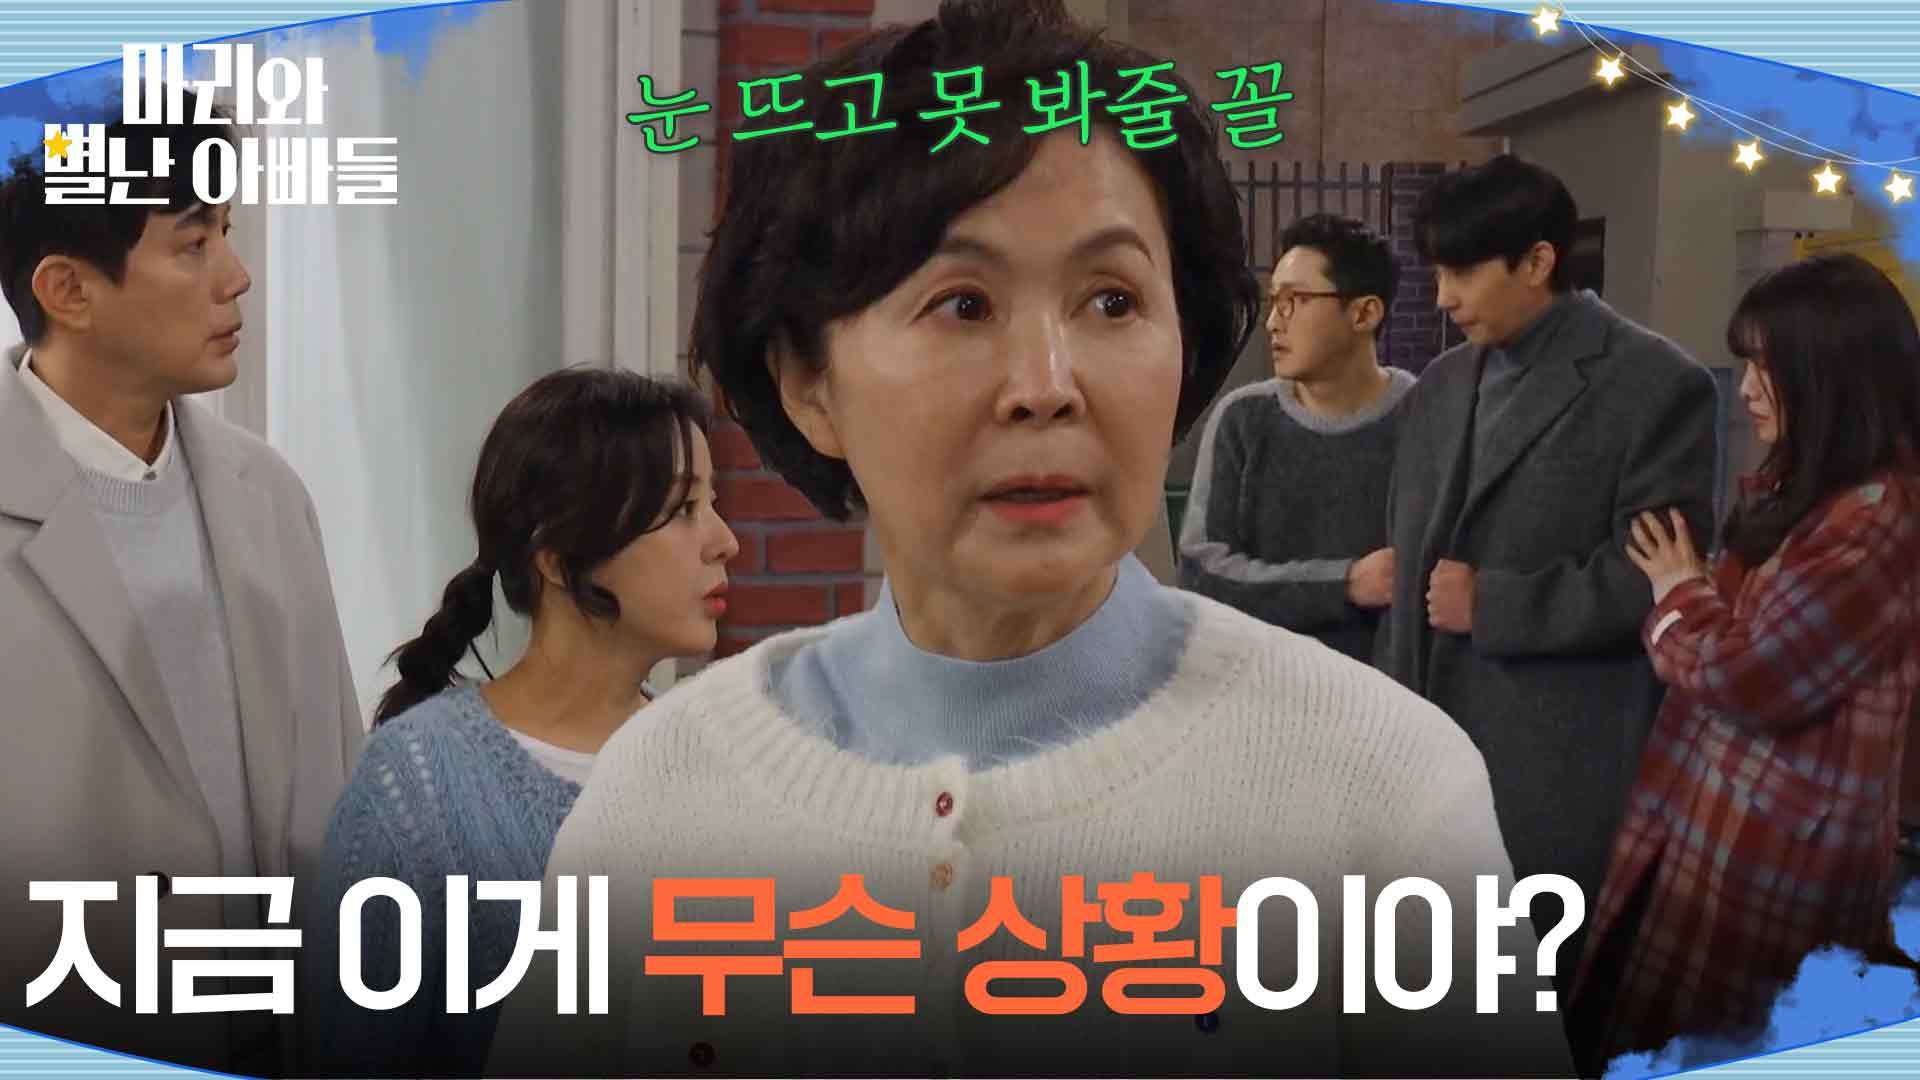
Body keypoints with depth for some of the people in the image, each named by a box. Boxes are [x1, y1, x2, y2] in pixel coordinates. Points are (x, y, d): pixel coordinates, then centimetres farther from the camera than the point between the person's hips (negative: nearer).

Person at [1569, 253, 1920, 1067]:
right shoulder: (1797, 485, 12)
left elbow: (1746, 679, -20)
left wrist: (1678, 589, -5)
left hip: (1780, 847, -9)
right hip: (1705, 813, 9)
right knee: (1630, 1034, 14)